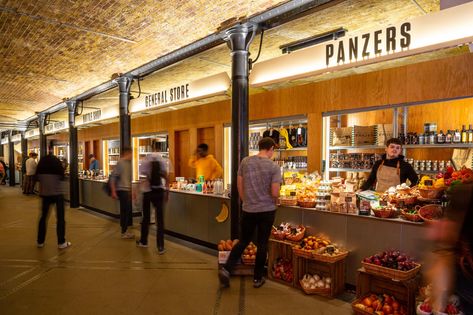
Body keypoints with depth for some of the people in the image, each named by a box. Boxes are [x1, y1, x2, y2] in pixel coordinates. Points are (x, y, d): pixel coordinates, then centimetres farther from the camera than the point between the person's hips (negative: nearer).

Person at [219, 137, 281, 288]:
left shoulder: (245, 161, -2)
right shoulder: (274, 167, -11)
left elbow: (239, 185, 4)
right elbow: (275, 193, -15)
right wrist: (274, 200, 8)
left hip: (248, 210, 3)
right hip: (267, 210, -2)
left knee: (243, 241, 18)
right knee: (262, 244, 12)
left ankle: (226, 269, 8)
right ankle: (257, 278, 23)